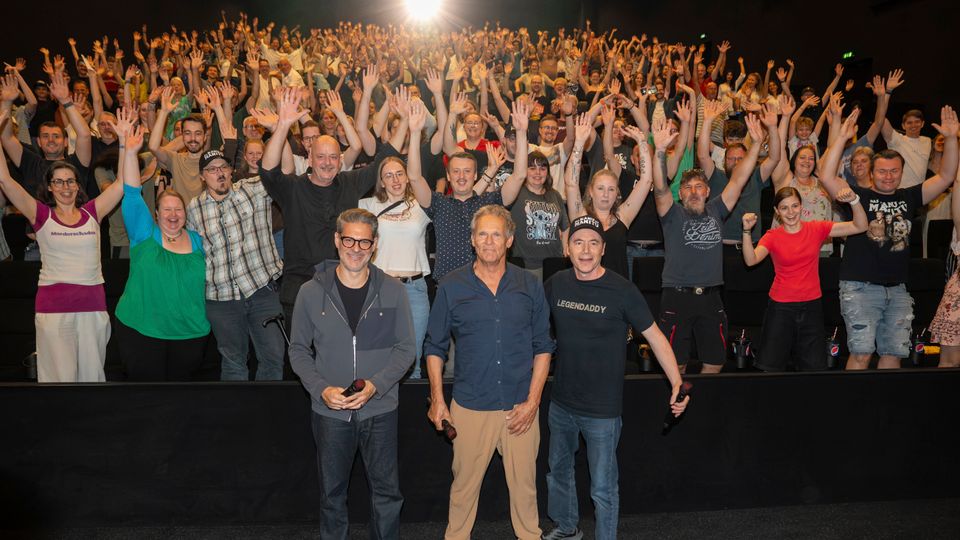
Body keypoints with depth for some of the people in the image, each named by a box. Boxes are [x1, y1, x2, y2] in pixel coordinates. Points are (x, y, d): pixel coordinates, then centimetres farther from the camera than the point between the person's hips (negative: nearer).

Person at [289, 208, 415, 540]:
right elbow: (298, 349, 3)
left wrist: (376, 385, -15)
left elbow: (406, 348, -1)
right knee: (332, 492, 17)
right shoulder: (312, 292, -3)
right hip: (329, 411, 1)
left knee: (387, 491, 10)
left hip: (380, 409, 0)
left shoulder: (393, 291, -4)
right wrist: (321, 389, -12)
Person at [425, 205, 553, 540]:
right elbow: (435, 346, 6)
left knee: (524, 484, 11)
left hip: (520, 406, 1)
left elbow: (543, 347, 5)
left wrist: (533, 400, -2)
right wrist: (437, 399, 0)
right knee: (464, 483, 10)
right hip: (470, 406, -1)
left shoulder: (529, 286, 2)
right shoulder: (451, 287, -1)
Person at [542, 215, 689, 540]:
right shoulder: (556, 284, -3)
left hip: (602, 410, -5)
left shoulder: (621, 290, -15)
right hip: (561, 403, 5)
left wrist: (677, 384, -17)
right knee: (558, 471, 24)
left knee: (603, 489, 4)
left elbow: (655, 337, -10)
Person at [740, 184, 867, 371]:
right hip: (781, 308, -2)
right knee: (770, 366, 4)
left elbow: (860, 227, -3)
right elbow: (751, 260, -22)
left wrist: (854, 201, -18)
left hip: (811, 306, 2)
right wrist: (747, 230, -34)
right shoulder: (772, 236, -5)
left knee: (814, 366, 10)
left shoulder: (817, 229, -1)